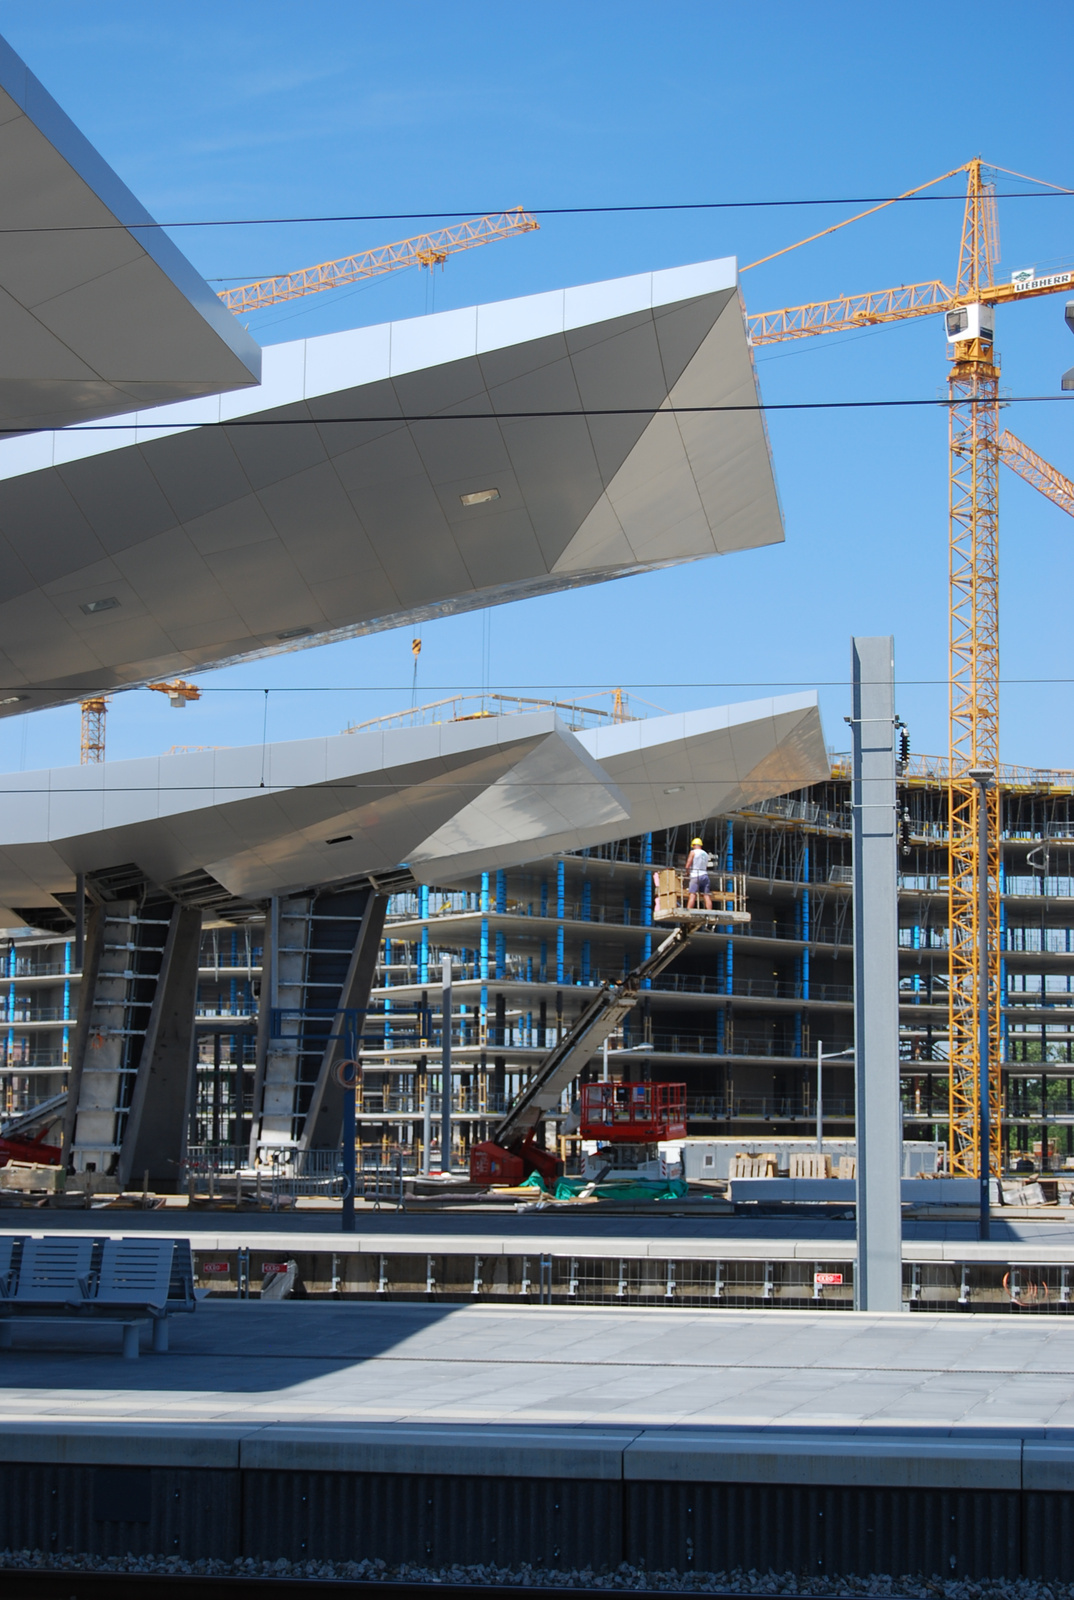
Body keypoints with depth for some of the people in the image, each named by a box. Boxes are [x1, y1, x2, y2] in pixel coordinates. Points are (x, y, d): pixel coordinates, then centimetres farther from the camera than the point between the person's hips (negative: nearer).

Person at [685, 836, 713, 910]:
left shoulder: (693, 852, 0)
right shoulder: (705, 854, 16)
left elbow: (687, 866, -6)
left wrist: (687, 873, 12)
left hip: (695, 876, -5)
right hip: (705, 875, 5)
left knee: (692, 896, -11)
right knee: (707, 896, -1)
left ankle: (688, 912, -19)